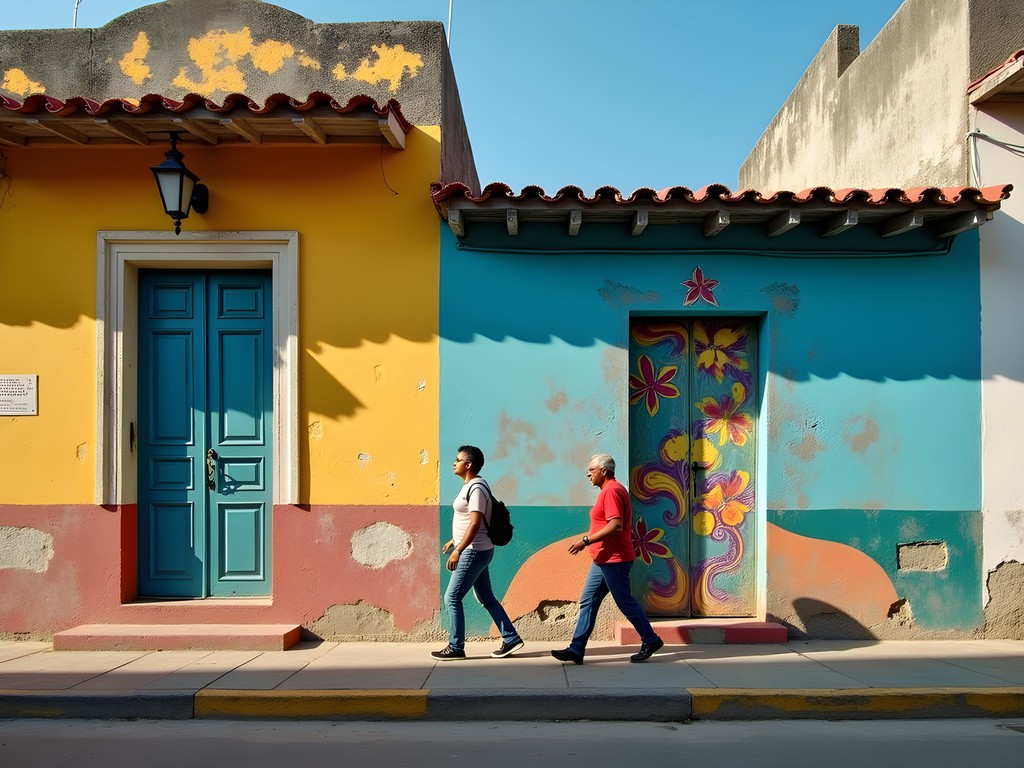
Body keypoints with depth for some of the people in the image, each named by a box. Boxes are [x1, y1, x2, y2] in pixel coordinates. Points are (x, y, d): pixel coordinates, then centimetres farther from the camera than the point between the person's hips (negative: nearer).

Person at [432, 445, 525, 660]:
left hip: (474, 552, -10)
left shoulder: (476, 488, -19)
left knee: (452, 598, -3)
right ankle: (511, 639, 18)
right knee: (486, 598, 13)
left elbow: (475, 523, -26)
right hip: (476, 551, 10)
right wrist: (455, 540, 28)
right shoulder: (470, 485, 12)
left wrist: (458, 550, -29)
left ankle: (456, 647, 7)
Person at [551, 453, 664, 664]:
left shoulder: (612, 491, -17)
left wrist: (585, 541, -23)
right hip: (604, 559, 11)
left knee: (625, 602, 0)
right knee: (588, 602, 7)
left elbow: (615, 526, -26)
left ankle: (650, 641, 16)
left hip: (613, 560, -11)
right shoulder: (610, 490, 16)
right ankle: (576, 649, 8)